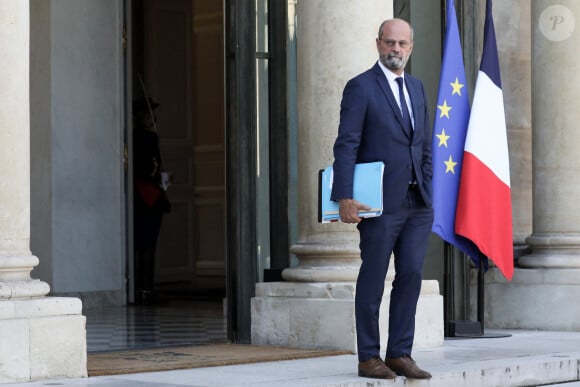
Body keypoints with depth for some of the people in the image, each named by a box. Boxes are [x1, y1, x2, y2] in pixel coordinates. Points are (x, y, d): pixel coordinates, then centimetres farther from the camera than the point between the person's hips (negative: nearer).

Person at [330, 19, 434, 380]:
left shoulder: (416, 87, 15)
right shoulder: (360, 87, -5)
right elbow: (346, 146, -11)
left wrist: (427, 192, 11)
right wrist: (344, 198, -19)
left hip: (418, 204, 6)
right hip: (381, 203, -6)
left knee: (412, 275, 3)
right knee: (373, 280, 1)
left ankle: (400, 354, 10)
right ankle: (369, 358, 9)